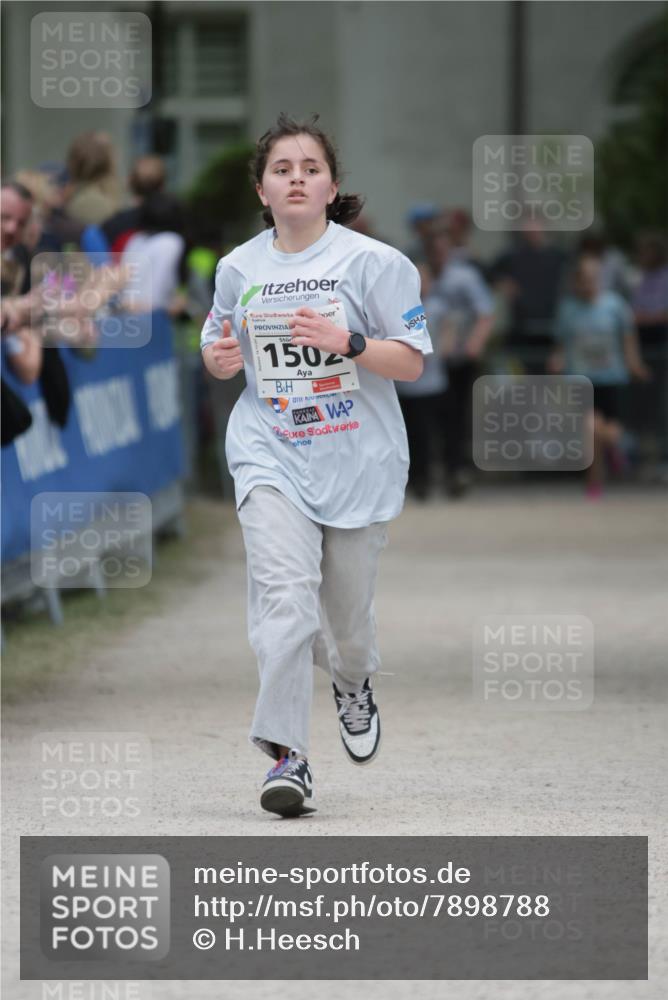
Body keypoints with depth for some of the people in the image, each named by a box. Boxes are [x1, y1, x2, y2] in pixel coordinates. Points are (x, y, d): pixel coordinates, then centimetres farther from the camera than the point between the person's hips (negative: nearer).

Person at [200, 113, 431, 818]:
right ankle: (286, 756, -21)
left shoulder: (373, 262, -5)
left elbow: (411, 362, -5)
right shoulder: (237, 268, 5)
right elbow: (219, 351, 20)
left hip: (358, 458, -1)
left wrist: (344, 342, -22)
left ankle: (352, 685, 47)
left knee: (347, 606, 10)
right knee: (283, 591, -19)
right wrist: (219, 358, -4)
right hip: (270, 454, 1)